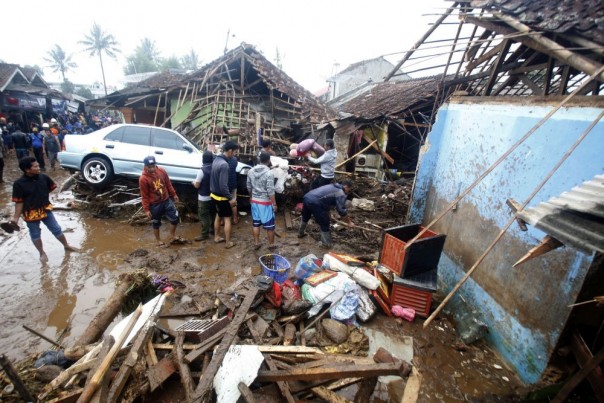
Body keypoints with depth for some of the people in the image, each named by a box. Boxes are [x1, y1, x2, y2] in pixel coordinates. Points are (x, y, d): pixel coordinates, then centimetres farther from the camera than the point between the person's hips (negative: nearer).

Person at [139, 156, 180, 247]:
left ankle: (172, 236, 24)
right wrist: (146, 209, -10)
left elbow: (168, 184, 7)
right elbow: (144, 196, -12)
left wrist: (174, 195, 13)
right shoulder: (143, 179, -18)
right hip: (154, 204, -4)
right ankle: (158, 240, 32)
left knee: (175, 217, 4)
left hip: (167, 200, 4)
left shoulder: (162, 171, -7)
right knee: (156, 223, 13)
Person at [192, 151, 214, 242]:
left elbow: (197, 185, -15)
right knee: (212, 214, 20)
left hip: (204, 198, -6)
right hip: (213, 196, 6)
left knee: (203, 216, 3)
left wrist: (194, 182, 7)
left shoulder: (202, 171, -20)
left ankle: (204, 234, 9)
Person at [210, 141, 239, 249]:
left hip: (214, 194, 9)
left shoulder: (216, 160, 3)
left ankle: (217, 237, 36)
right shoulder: (224, 164, -26)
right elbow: (223, 185, -28)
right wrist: (231, 198, -18)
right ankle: (228, 243, 14)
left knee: (218, 216, 23)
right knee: (227, 218, 4)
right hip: (221, 196, -9)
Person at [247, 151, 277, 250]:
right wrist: (274, 204, -10)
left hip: (254, 201, 6)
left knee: (255, 223, 15)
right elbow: (270, 191, -19)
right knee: (269, 225, 7)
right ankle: (271, 245, 17)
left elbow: (249, 187, 9)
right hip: (266, 202, -6)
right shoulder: (269, 173, -18)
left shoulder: (251, 171, 1)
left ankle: (256, 243, 24)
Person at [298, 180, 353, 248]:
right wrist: (349, 222, 8)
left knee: (305, 217, 33)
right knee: (324, 224, 7)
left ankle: (300, 233, 54)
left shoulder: (332, 186, 26)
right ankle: (327, 244, 18)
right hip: (315, 203, -9)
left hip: (306, 197, 9)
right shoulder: (341, 194, -1)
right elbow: (342, 210, -5)